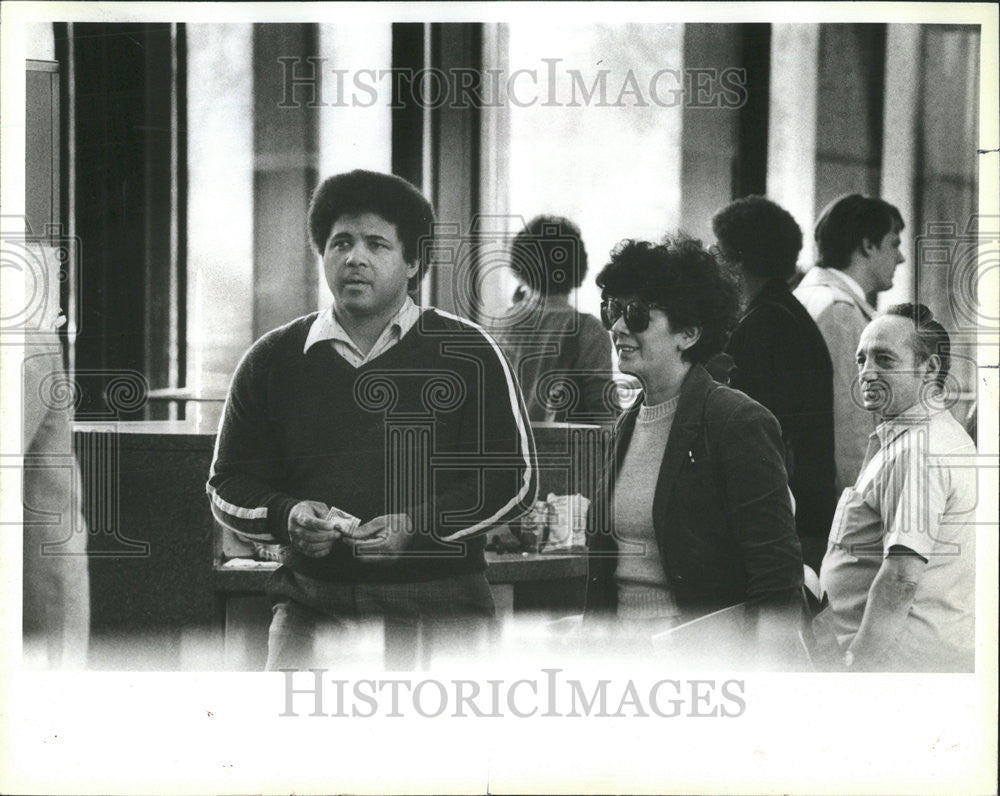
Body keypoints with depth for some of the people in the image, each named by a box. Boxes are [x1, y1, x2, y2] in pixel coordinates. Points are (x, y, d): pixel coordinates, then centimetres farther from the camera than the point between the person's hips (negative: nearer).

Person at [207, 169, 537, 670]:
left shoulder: (467, 353, 6)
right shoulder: (272, 360, 12)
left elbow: (515, 477, 4)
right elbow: (229, 486, 16)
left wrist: (417, 527, -11)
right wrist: (286, 516, -7)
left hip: (439, 604, -1)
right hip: (313, 603, 2)